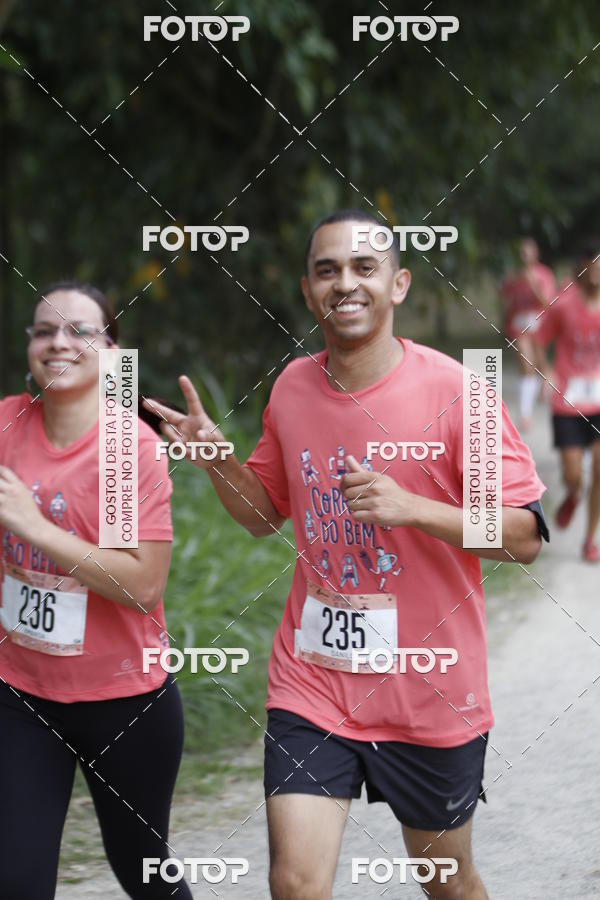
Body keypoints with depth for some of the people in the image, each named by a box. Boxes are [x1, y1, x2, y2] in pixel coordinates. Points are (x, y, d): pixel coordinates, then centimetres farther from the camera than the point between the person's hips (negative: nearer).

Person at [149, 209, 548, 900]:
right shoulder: (293, 387, 2)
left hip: (428, 691, -2)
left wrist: (410, 507, -26)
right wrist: (217, 459, -3)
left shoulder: (452, 389, -13)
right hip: (311, 684, 3)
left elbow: (525, 536, -13)